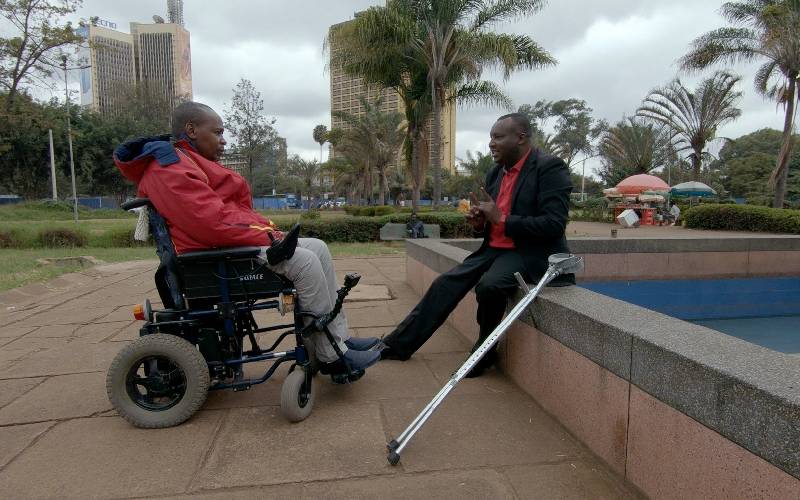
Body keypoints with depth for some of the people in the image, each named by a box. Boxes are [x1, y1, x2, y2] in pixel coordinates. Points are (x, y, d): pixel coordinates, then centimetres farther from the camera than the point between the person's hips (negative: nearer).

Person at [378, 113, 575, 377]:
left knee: (488, 285, -32)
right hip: (494, 250, 7)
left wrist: (501, 219, -21)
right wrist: (480, 221, -4)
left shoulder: (550, 167, -12)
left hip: (531, 253, -7)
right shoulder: (495, 173, 11)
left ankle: (485, 352, -6)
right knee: (446, 283, -5)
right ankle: (398, 344, 3)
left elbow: (554, 225, -21)